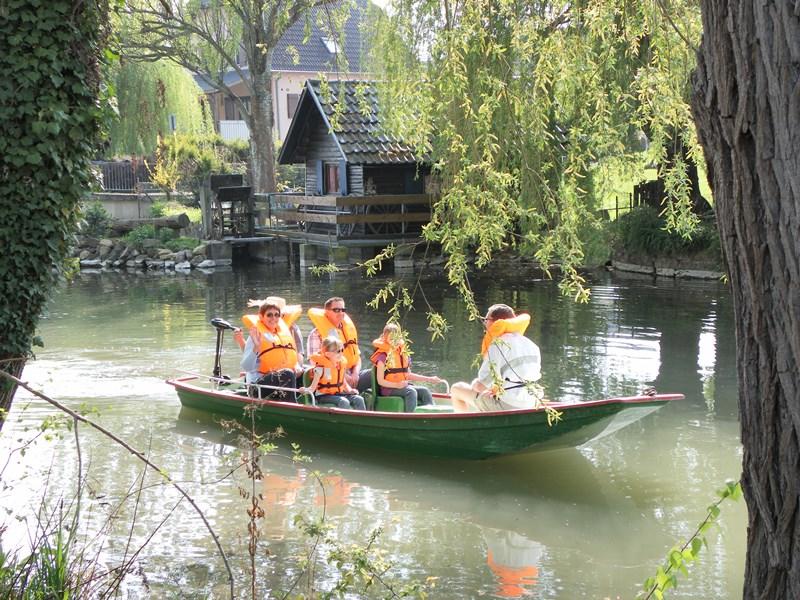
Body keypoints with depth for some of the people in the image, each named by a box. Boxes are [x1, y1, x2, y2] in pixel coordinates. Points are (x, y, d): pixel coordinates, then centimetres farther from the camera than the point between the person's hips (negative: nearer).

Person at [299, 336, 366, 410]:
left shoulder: (342, 363, 8)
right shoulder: (321, 366, -13)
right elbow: (314, 385, -15)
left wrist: (349, 390, 2)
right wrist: (308, 390, -36)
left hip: (339, 393, 7)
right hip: (324, 395, -7)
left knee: (359, 399, -13)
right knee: (344, 402, -31)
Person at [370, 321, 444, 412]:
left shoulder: (402, 353, 15)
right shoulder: (383, 357, -8)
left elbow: (408, 375, 22)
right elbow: (380, 381, -11)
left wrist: (428, 379, 18)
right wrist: (397, 385, -25)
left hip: (403, 386, 7)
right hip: (389, 389, -7)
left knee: (424, 391, -12)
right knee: (411, 391, -31)